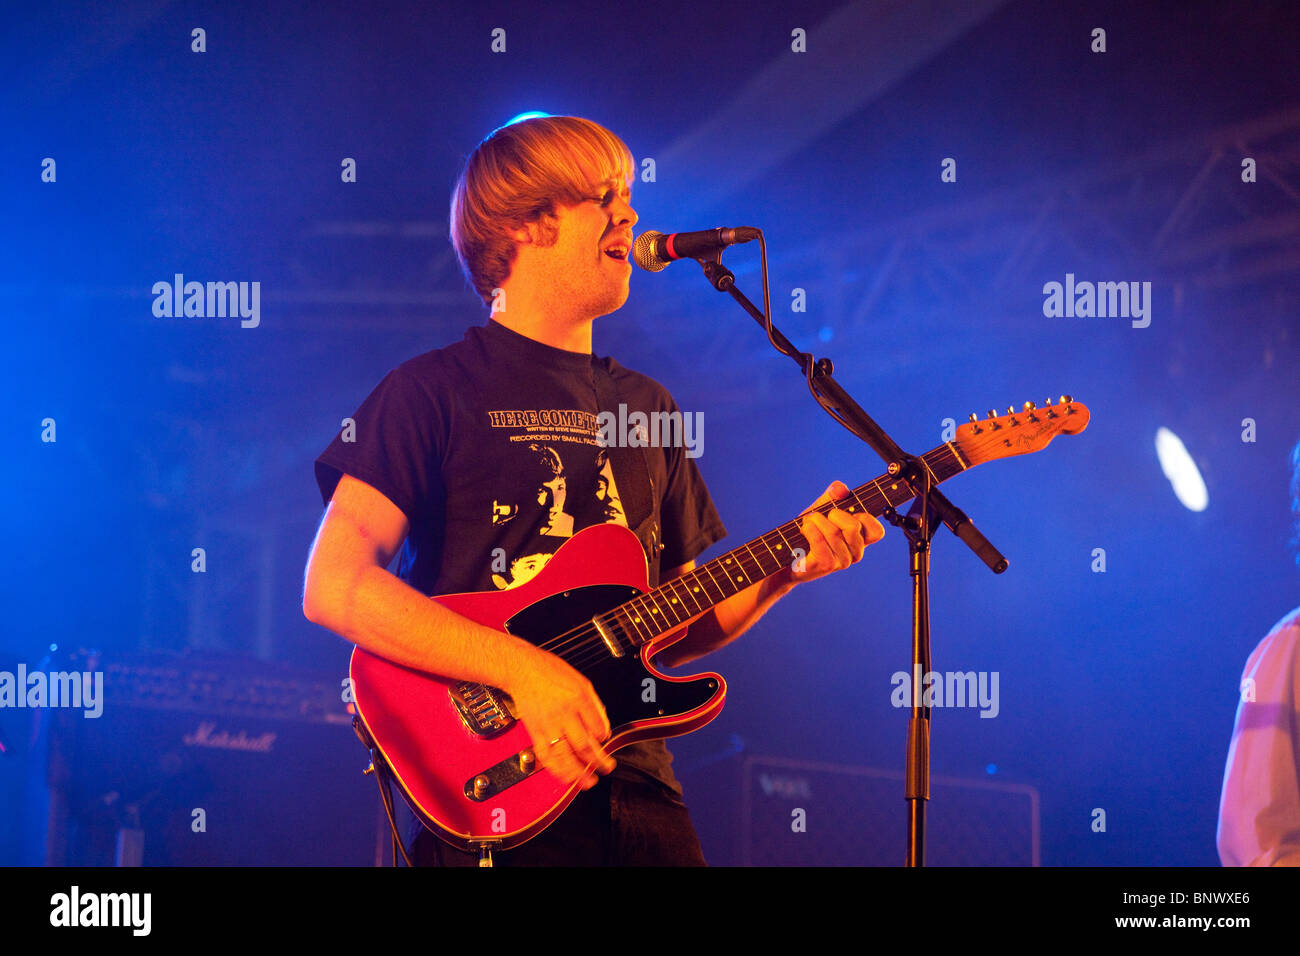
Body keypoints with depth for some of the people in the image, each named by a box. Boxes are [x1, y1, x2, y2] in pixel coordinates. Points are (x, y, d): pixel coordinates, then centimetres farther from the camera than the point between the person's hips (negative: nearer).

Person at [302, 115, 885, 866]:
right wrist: (524, 668, -19)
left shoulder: (647, 407, 17)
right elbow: (334, 586, -13)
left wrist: (782, 568, 1)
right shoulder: (433, 392, -2)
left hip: (636, 785, 5)